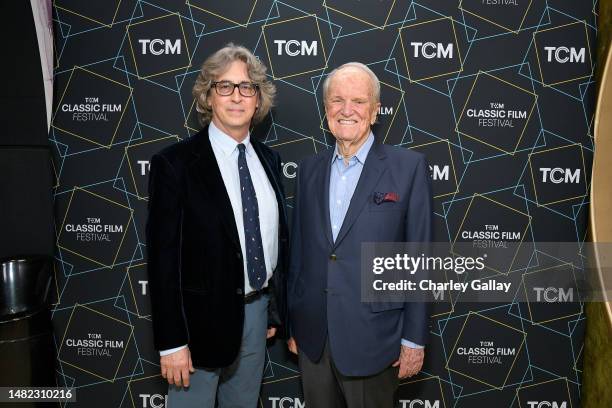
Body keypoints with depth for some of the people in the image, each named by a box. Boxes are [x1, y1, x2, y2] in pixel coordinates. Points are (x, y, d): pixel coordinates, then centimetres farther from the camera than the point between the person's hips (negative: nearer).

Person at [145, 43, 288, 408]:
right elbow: (163, 257, -15)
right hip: (203, 317, -5)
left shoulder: (269, 159, 4)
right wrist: (171, 343, -15)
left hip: (257, 312, 6)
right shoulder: (175, 163, -14)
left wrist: (276, 309, 12)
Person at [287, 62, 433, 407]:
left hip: (372, 339, -3)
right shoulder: (310, 169, 5)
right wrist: (292, 322, 11)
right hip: (312, 337, 4)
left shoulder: (409, 167, -7)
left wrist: (414, 339, -7)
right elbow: (299, 250, 9)